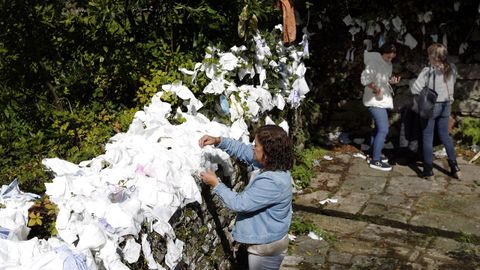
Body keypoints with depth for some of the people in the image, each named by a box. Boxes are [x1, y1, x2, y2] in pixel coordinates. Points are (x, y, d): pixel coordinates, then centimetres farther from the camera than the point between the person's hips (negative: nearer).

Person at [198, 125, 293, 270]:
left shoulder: (272, 182, -34)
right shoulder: (273, 164, -7)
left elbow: (239, 203, -26)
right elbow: (243, 150, 5)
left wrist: (215, 183, -16)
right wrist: (218, 141, -6)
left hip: (266, 247, -9)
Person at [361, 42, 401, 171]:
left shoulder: (388, 64, 10)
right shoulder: (374, 62, -17)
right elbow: (364, 78, -23)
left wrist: (392, 80, 0)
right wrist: (375, 89, -31)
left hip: (383, 100, 10)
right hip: (375, 101, -10)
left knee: (379, 128, 18)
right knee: (383, 130, -12)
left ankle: (375, 154, 32)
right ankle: (375, 161, -5)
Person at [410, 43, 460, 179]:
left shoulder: (428, 71, -18)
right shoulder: (452, 69, -2)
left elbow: (414, 89, -20)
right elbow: (451, 84, 11)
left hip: (431, 106, -5)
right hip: (446, 105, 5)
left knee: (427, 137, 6)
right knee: (445, 135, 19)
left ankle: (428, 170, 10)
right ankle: (454, 165, 19)